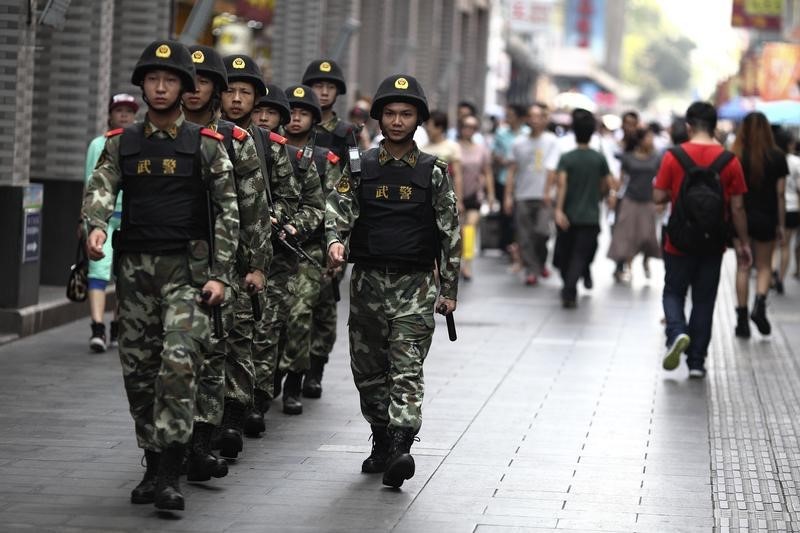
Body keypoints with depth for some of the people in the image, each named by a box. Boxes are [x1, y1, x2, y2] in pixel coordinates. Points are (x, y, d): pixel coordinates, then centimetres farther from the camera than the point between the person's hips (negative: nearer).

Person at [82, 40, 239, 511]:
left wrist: (220, 275, -8)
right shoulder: (122, 144, 10)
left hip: (187, 268, -4)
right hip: (135, 266, 4)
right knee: (139, 368, 7)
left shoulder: (207, 145, 2)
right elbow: (101, 188, -5)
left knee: (180, 361, -18)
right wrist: (96, 225, -28)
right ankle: (153, 466, 19)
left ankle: (170, 474, -18)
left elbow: (228, 212, 0)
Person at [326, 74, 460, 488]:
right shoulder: (359, 167, 6)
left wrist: (449, 290, 3)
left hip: (415, 284, -3)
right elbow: (338, 209, 0)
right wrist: (335, 241, -23)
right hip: (367, 281, 3)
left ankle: (401, 447, -22)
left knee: (407, 368, -12)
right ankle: (381, 441, 24)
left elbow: (450, 233, 6)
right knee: (368, 368, 9)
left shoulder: (433, 172, 3)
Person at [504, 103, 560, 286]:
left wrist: (547, 192, -18)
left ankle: (541, 262, 11)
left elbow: (551, 169, -7)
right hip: (522, 197, 3)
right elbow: (512, 171, 11)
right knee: (525, 237, 0)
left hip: (543, 197, -3)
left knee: (542, 232, -14)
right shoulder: (518, 143, 9)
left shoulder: (551, 141, 2)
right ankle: (531, 270, 8)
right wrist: (508, 196, 4)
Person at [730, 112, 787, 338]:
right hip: (766, 218, 0)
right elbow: (780, 194, -2)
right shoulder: (777, 157, -4)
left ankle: (742, 318, 9)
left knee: (743, 267, 8)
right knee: (764, 266, 13)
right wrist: (781, 224, 5)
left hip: (741, 217, 0)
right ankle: (760, 304, -10)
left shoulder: (735, 157, -5)